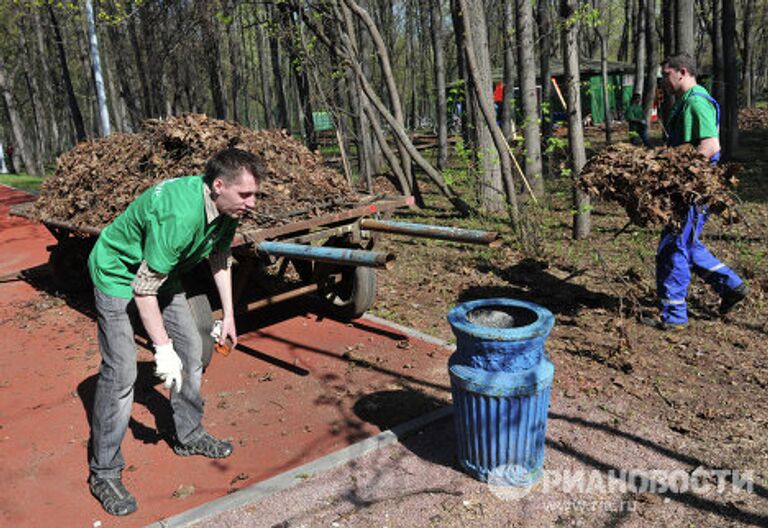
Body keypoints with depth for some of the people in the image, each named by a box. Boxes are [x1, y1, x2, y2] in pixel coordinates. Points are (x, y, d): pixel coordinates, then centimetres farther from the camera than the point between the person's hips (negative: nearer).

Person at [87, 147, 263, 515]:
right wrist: (163, 349, -29)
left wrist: (228, 315, 7)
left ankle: (189, 435, 28)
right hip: (119, 274, -8)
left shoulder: (226, 207, -12)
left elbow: (220, 258, 5)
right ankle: (104, 473, 4)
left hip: (163, 272, 8)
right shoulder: (179, 215, -38)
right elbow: (143, 289, -33)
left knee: (191, 350, 10)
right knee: (121, 373, -11)